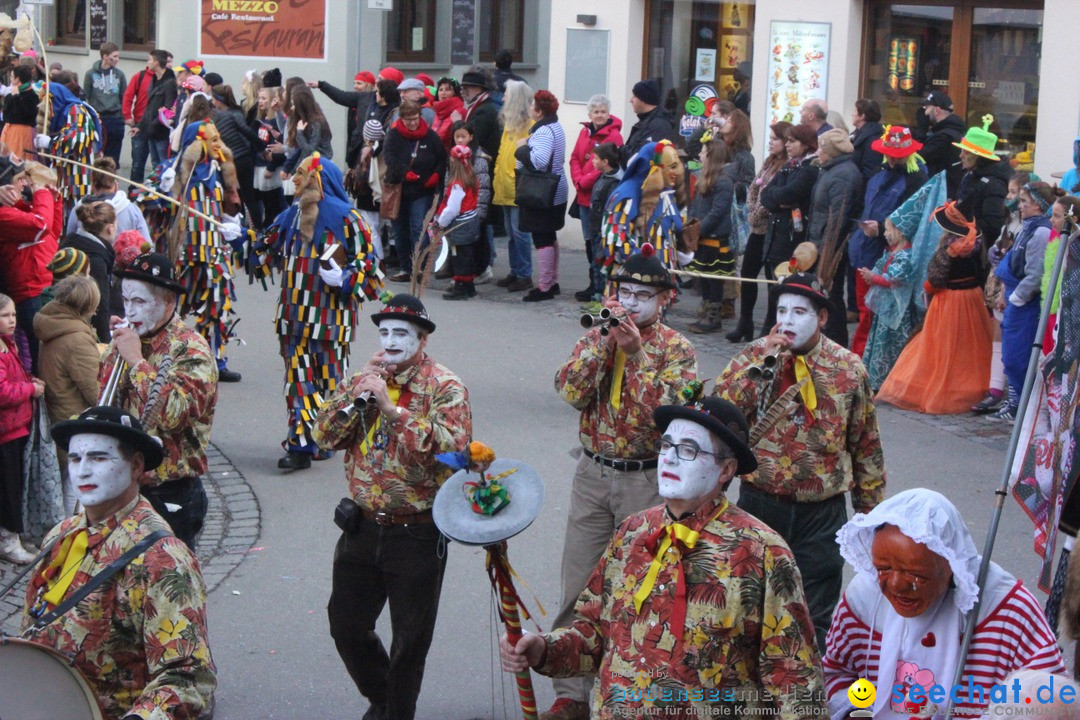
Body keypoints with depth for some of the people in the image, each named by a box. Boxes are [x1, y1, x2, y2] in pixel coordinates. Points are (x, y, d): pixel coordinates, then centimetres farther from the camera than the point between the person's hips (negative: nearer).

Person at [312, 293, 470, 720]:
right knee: (345, 625, 14)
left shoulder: (445, 388, -8)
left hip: (418, 535, -5)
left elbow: (450, 446, -25)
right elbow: (325, 436, 2)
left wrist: (390, 405, -25)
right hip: (362, 528, 5)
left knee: (410, 637, 7)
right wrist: (357, 394, -12)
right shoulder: (365, 378, 8)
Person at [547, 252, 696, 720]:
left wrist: (636, 352, -23)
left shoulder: (675, 349, -4)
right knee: (578, 584, 3)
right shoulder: (597, 337, 6)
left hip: (646, 480, -3)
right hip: (593, 472, 3)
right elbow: (571, 392, -10)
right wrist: (604, 340, -17)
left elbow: (668, 412, -20)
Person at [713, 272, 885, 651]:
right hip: (761, 502, 1)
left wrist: (869, 508, 6)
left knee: (814, 619, 7)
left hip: (822, 510, -1)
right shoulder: (755, 357, -3)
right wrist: (762, 361, -23)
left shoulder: (849, 369, -3)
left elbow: (867, 444, 5)